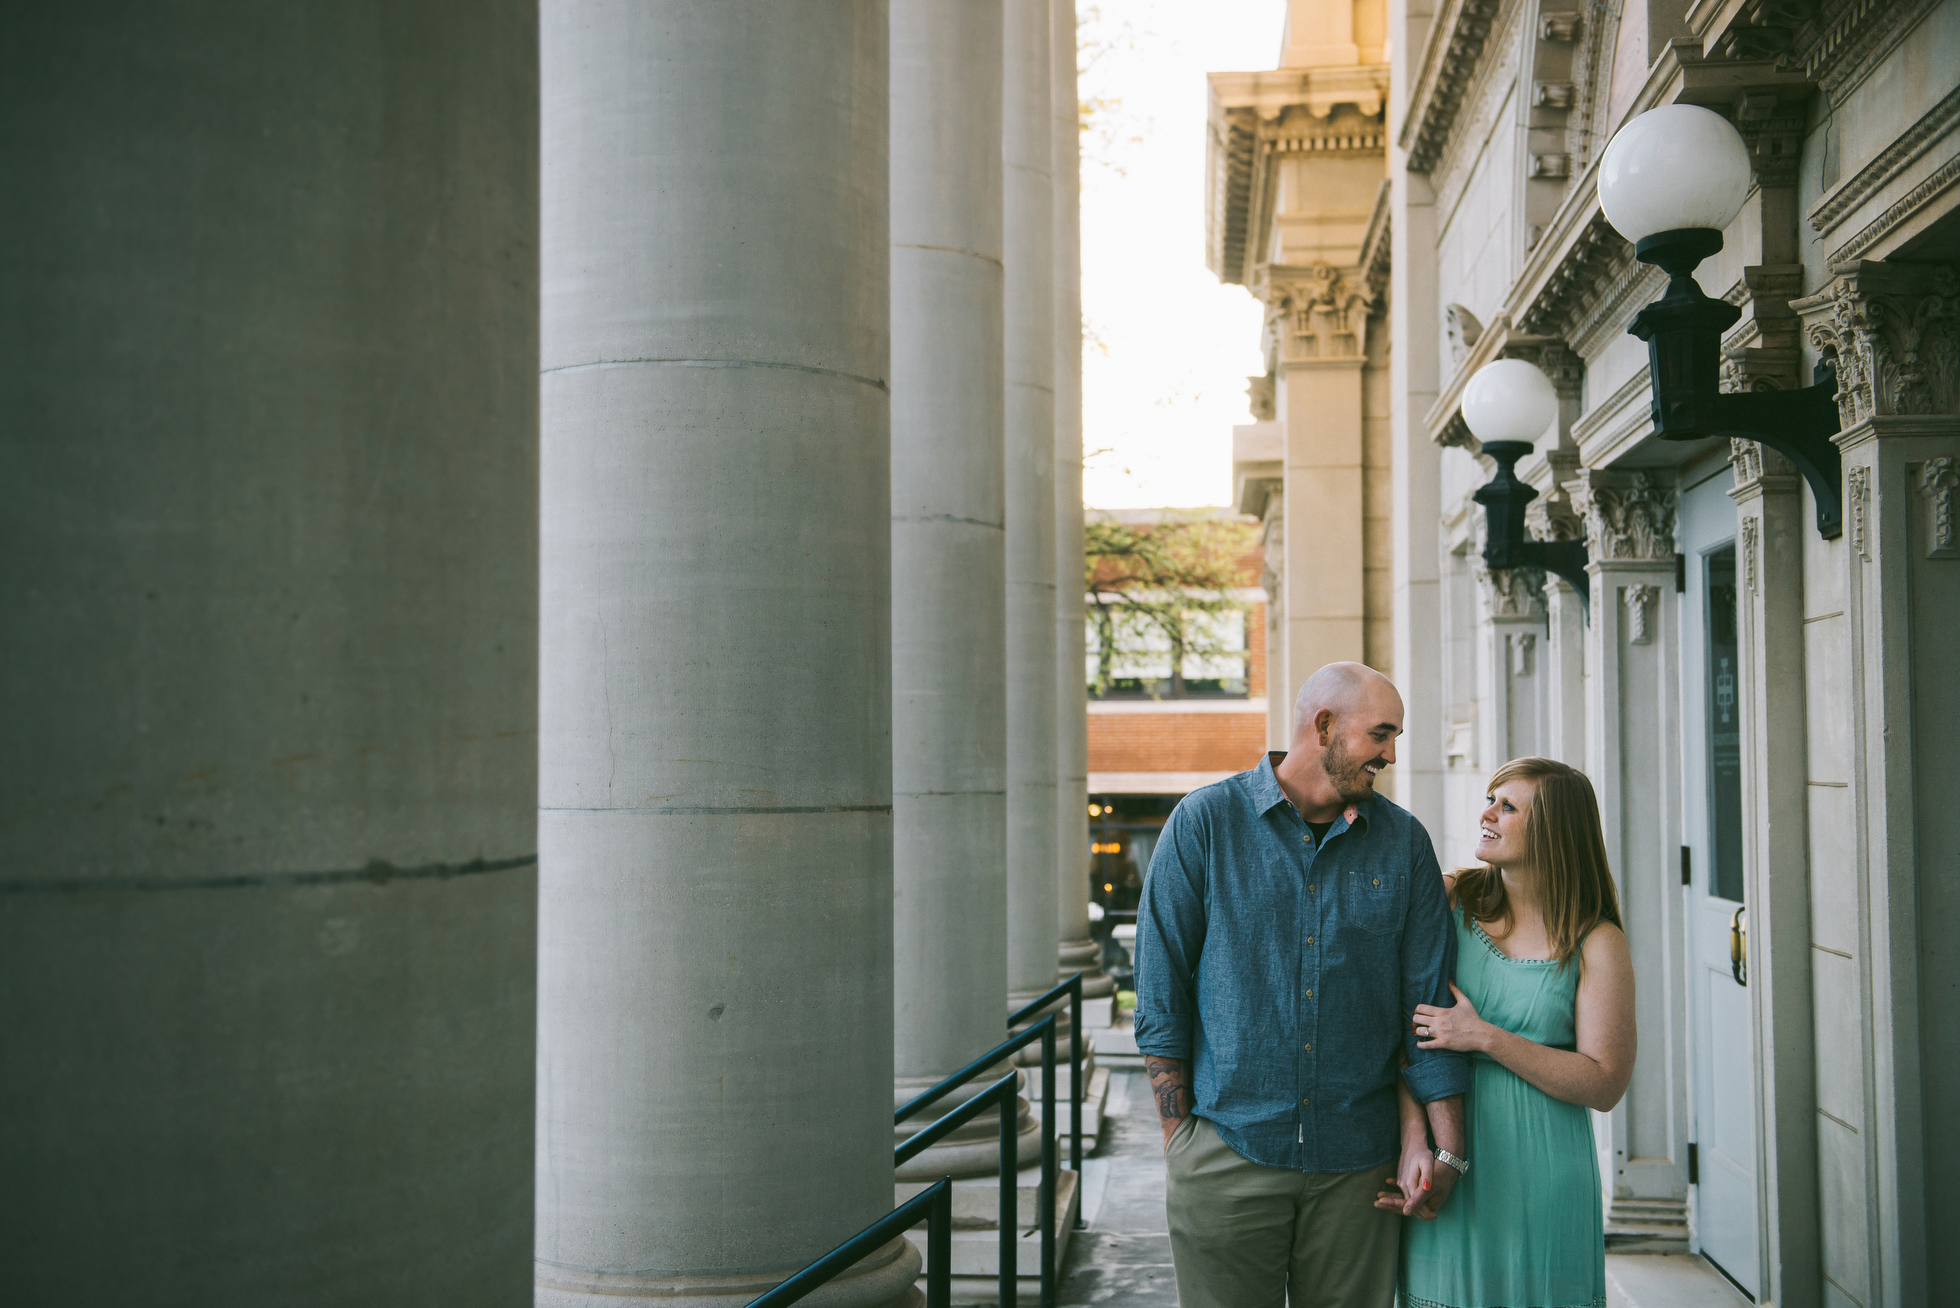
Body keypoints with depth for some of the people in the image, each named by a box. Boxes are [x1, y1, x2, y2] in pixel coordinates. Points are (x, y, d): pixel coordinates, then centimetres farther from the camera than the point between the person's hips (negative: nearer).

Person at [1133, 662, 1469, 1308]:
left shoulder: (1403, 842, 6)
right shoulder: (1204, 822, -2)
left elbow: (1431, 995, 6)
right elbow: (1161, 990, -1)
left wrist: (1448, 1150, 1)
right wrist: (1179, 1136, -5)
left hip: (1356, 1161, 2)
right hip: (1228, 1152, -2)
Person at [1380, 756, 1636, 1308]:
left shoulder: (1595, 942, -4)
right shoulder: (1449, 902, 2)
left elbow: (1605, 1085, -8)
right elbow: (1403, 1030, -1)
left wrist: (1486, 1038, -16)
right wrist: (1414, 1143, -13)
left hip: (1541, 1176, -2)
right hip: (1447, 1166, 2)